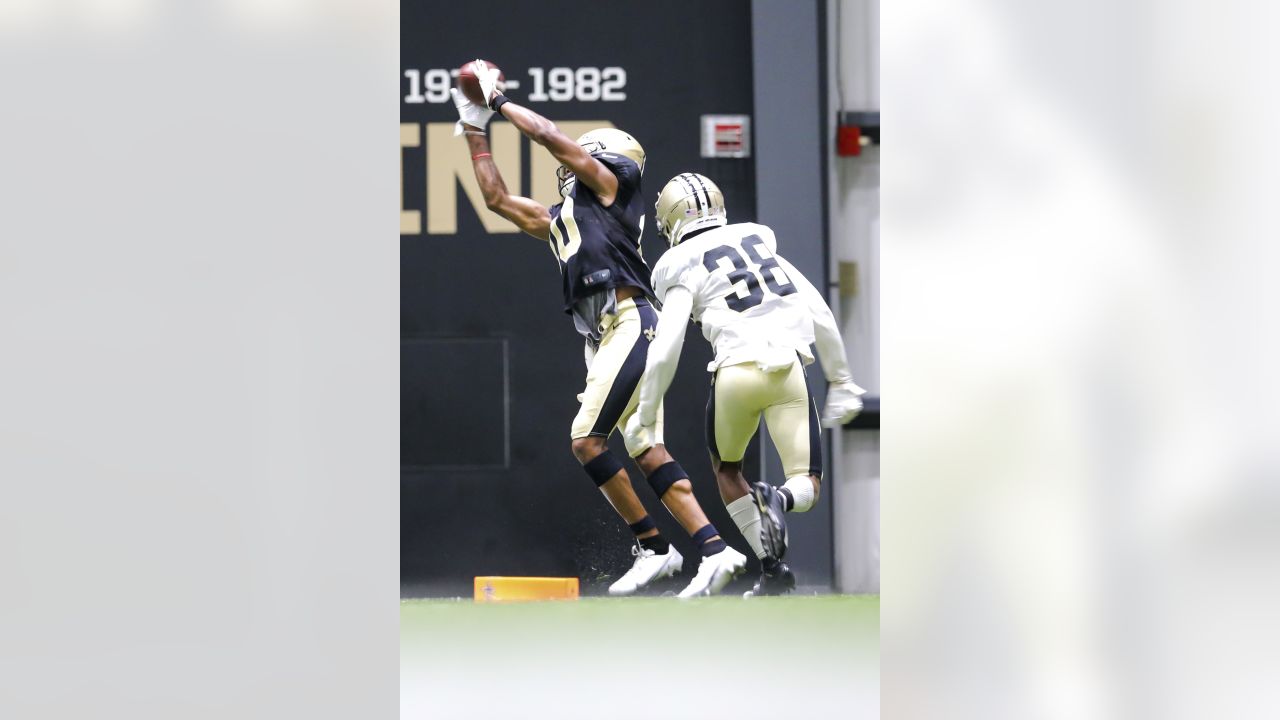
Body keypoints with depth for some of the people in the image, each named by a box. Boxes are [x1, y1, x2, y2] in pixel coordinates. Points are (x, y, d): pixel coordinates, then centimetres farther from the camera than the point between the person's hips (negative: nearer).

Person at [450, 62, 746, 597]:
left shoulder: (608, 187, 8)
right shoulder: (557, 222, 28)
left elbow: (552, 138, 3)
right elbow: (497, 198, 34)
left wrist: (500, 101, 14)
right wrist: (476, 131, 35)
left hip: (629, 322, -9)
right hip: (603, 338, 9)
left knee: (586, 439, -14)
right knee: (647, 452, -1)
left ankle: (653, 546, -12)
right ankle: (715, 551, -6)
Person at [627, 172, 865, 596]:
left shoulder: (682, 269, 6)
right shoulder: (760, 242, 19)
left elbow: (666, 349, -4)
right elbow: (820, 315, 17)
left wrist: (646, 414, 7)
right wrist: (841, 382, 23)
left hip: (737, 370, -2)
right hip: (788, 369, 2)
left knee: (726, 470, 23)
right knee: (807, 486, 10)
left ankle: (772, 566, 7)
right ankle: (778, 500, -27)